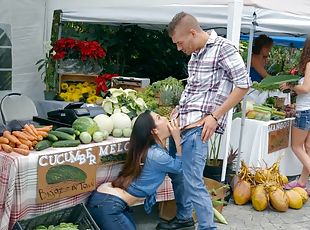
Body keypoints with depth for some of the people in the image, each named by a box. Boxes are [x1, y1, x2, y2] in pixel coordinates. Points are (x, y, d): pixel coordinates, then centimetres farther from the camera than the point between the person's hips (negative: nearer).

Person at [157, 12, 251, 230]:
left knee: (192, 181, -9)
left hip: (199, 125, -8)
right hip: (182, 122, 8)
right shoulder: (195, 53, 14)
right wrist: (180, 108, 11)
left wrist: (214, 116, -15)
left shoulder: (223, 47, -10)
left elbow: (244, 84, -12)